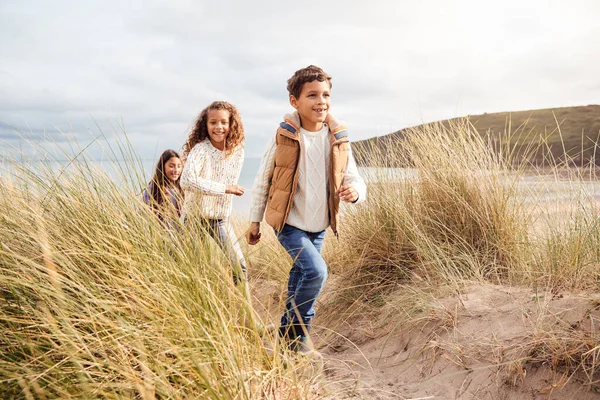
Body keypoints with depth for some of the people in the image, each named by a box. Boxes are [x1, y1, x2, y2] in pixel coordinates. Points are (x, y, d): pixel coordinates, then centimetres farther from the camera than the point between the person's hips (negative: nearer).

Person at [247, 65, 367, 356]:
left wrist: (354, 191, -29)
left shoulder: (338, 139, -5)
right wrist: (255, 220, 1)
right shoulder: (284, 136, -14)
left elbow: (355, 179, -4)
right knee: (316, 270, -20)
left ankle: (290, 331, 39)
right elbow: (263, 180, -4)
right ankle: (297, 331, 3)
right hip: (289, 222, -4)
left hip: (319, 224, 5)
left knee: (301, 277, 18)